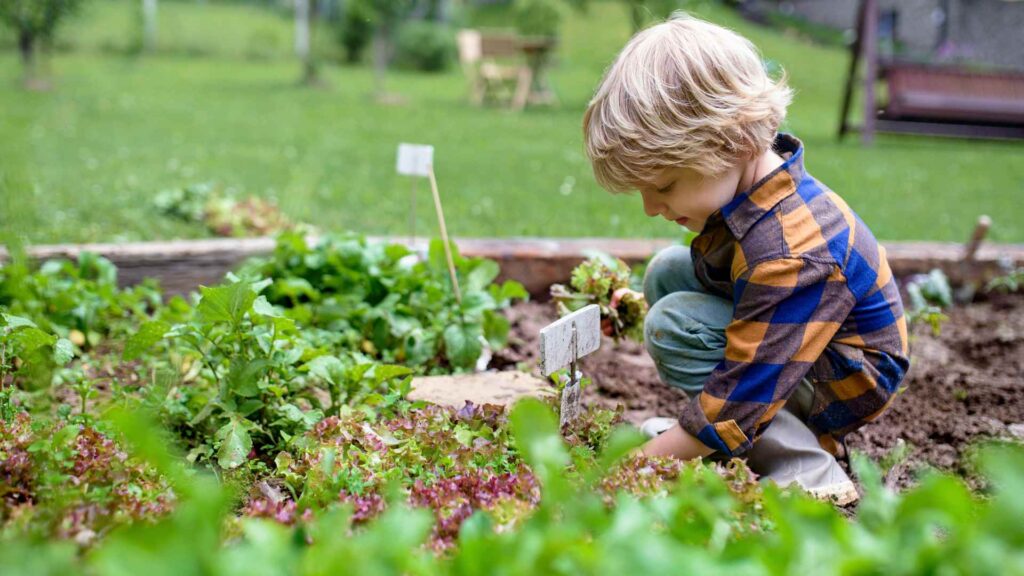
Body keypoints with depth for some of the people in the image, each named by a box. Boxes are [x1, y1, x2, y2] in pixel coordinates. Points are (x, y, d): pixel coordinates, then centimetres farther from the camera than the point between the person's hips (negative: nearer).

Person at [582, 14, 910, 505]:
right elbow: (716, 270, 14)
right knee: (667, 272, 3)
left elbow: (737, 403, -33)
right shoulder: (746, 174, -9)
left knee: (674, 327, -24)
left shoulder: (788, 255, -36)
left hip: (848, 383, -9)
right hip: (791, 333, 9)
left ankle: (809, 474, -16)